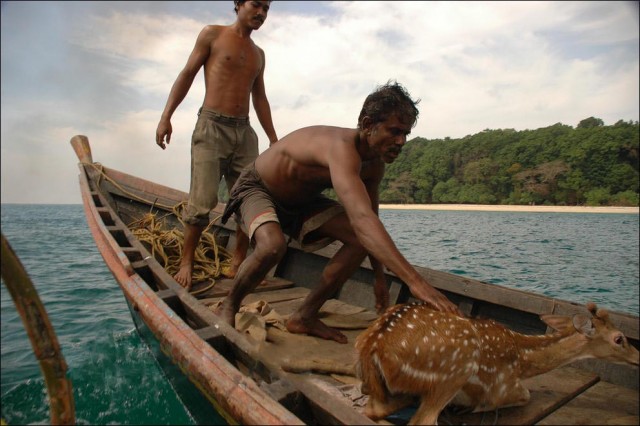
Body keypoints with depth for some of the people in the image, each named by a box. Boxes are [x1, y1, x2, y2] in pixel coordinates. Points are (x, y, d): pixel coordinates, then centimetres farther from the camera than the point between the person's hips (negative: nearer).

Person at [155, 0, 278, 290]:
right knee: (202, 202, -12)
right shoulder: (212, 34, 8)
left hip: (244, 132, 5)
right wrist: (166, 116, -7)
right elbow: (187, 74, 3)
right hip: (211, 127, -5)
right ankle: (186, 263, 4)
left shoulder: (258, 54, 21)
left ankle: (237, 265, 8)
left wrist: (273, 139, 16)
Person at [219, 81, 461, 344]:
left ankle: (305, 317, 0)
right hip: (256, 188, -7)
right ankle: (228, 307, -6)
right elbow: (361, 217, -52)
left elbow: (369, 219, 2)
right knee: (272, 246, -38)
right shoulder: (342, 147, -38)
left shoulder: (374, 165, -9)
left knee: (362, 239, -10)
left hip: (301, 201, 8)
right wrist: (414, 281, -57)